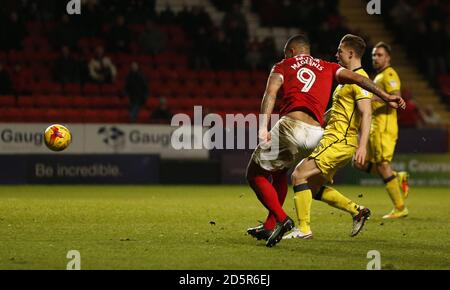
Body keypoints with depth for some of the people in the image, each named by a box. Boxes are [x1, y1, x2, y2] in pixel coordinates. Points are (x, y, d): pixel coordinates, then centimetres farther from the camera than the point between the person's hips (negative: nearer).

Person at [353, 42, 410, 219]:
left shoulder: (389, 75, -9)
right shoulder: (379, 77, 22)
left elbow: (396, 98, -22)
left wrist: (374, 96, -27)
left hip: (384, 128, -10)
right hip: (375, 127, 10)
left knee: (383, 166, -10)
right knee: (360, 163, 9)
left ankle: (400, 208, -6)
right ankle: (398, 178, 13)